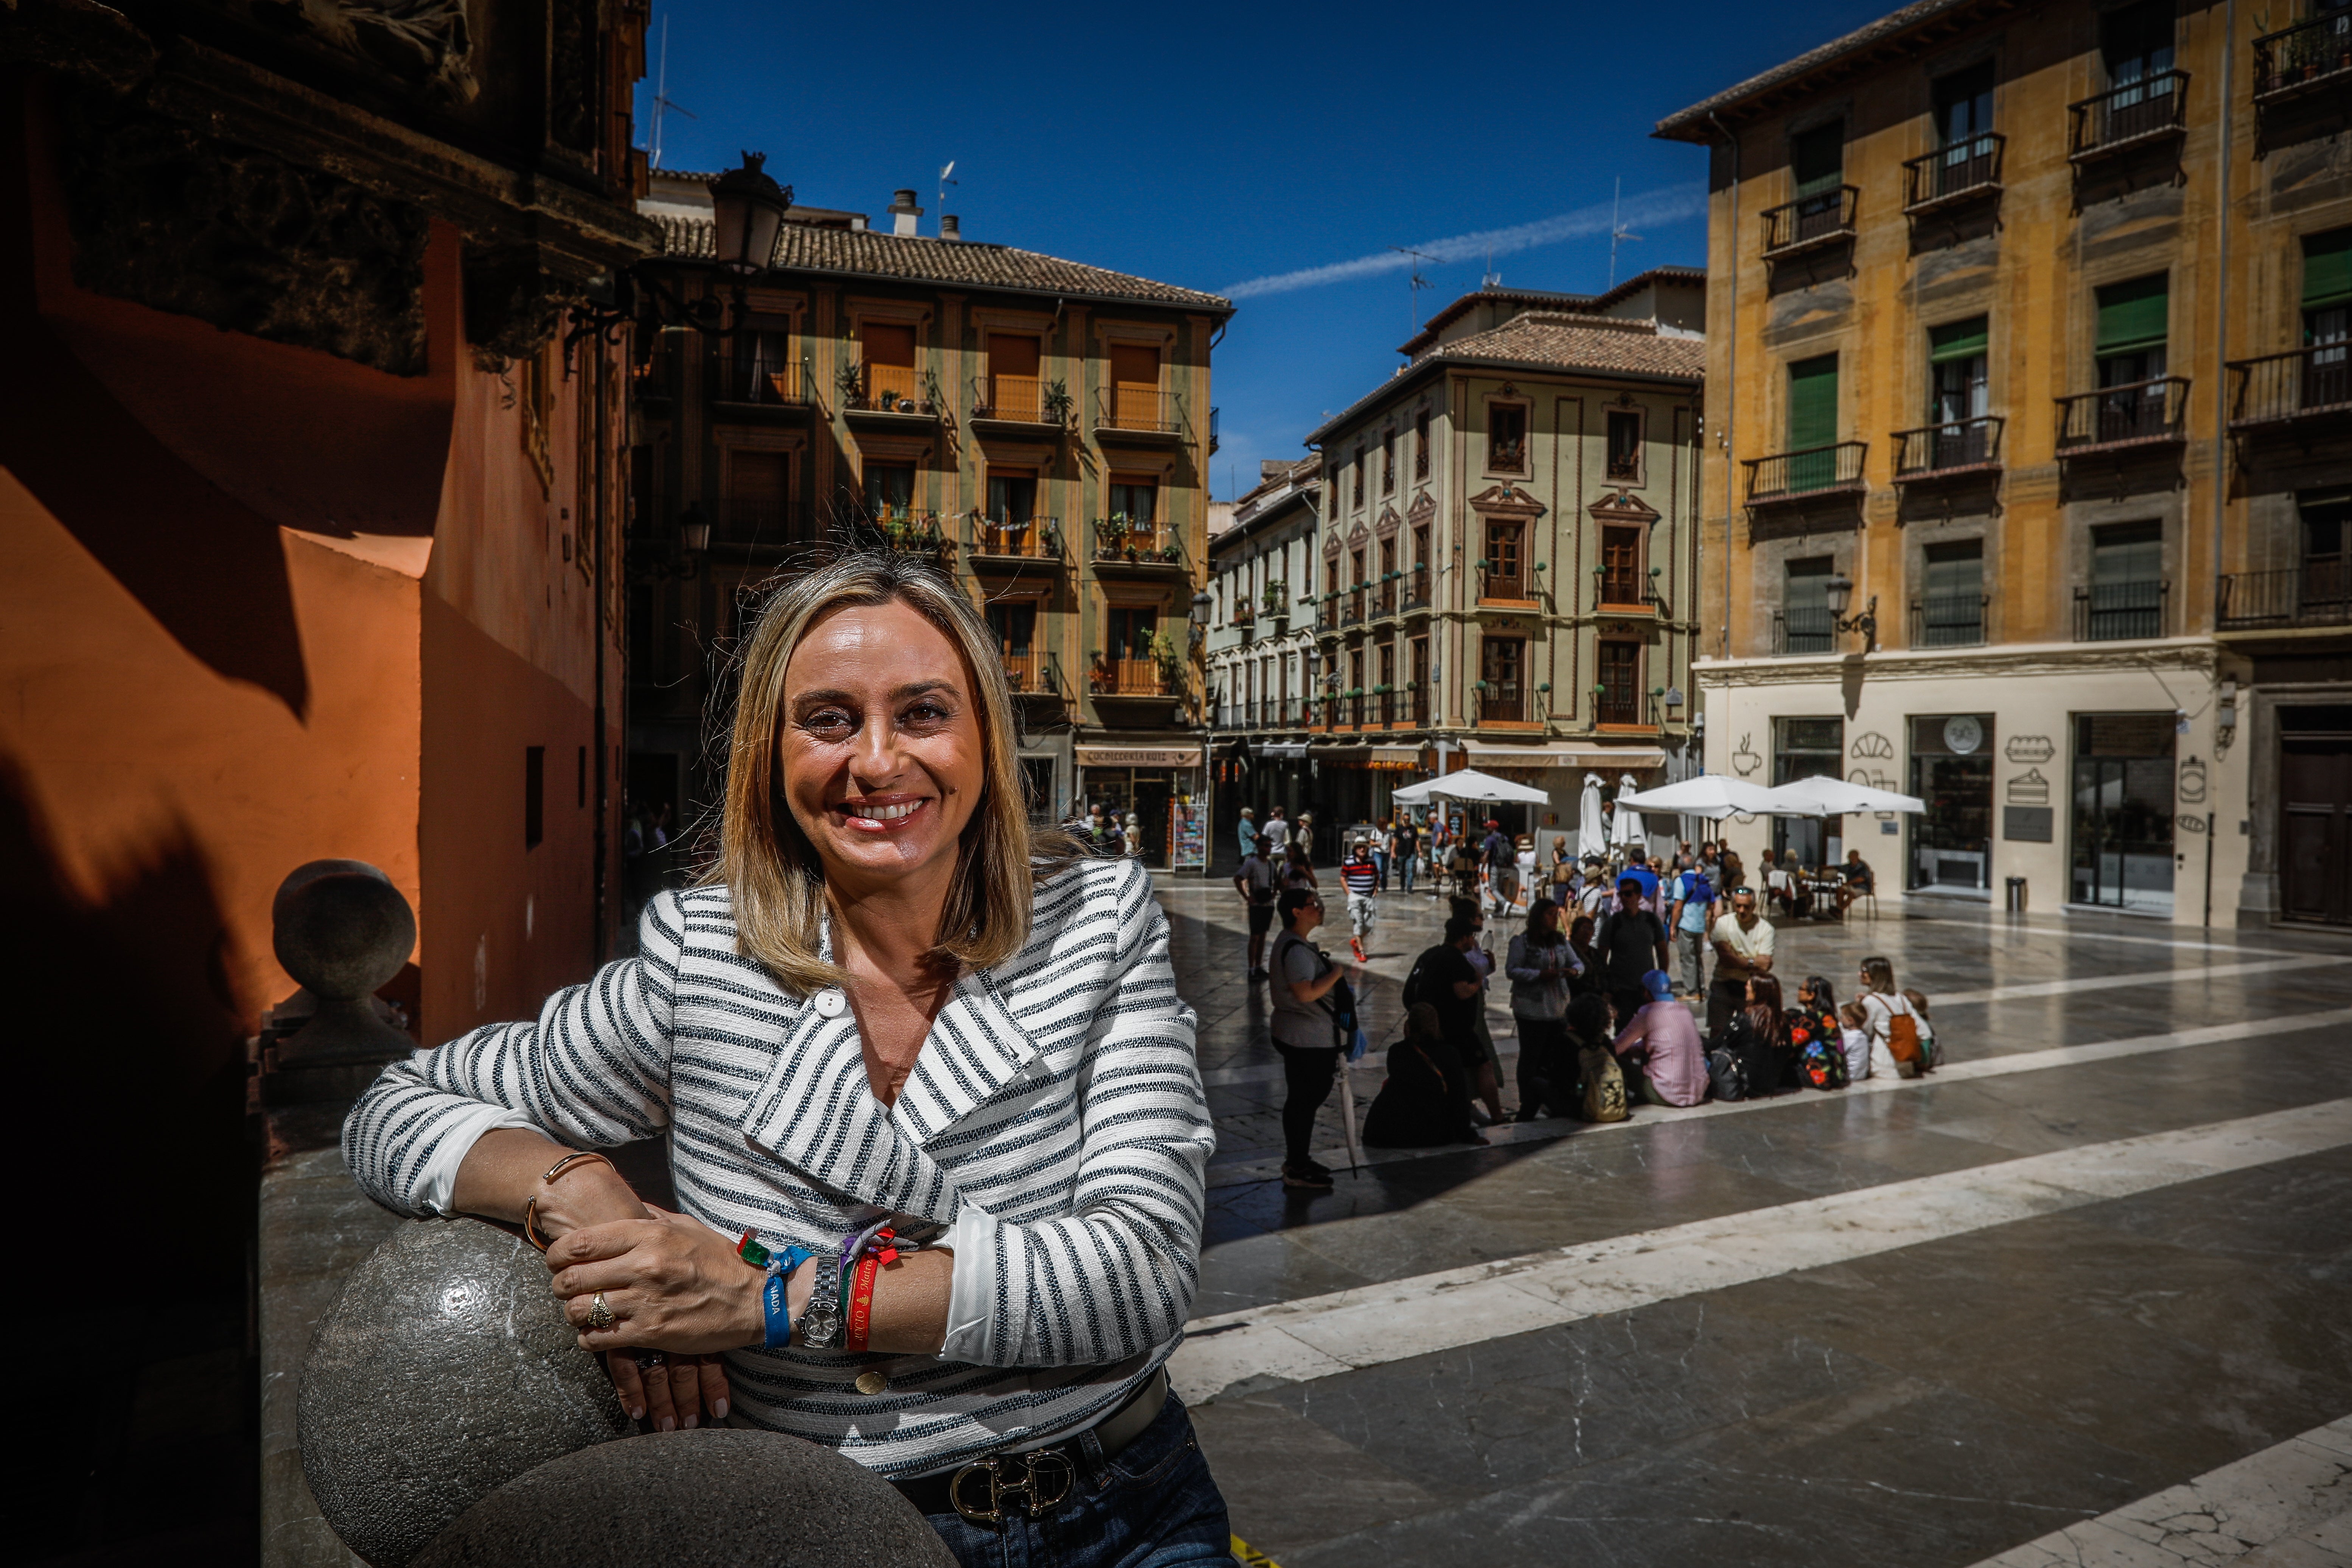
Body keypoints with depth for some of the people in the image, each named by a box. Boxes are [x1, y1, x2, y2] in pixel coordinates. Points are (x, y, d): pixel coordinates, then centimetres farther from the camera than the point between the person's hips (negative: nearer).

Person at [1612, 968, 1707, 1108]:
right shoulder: (1685, 1010, 10)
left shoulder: (1648, 1012, -10)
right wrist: (1636, 1048, 26)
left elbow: (1617, 1048, -5)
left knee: (1619, 1062, 3)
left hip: (1668, 1095, -7)